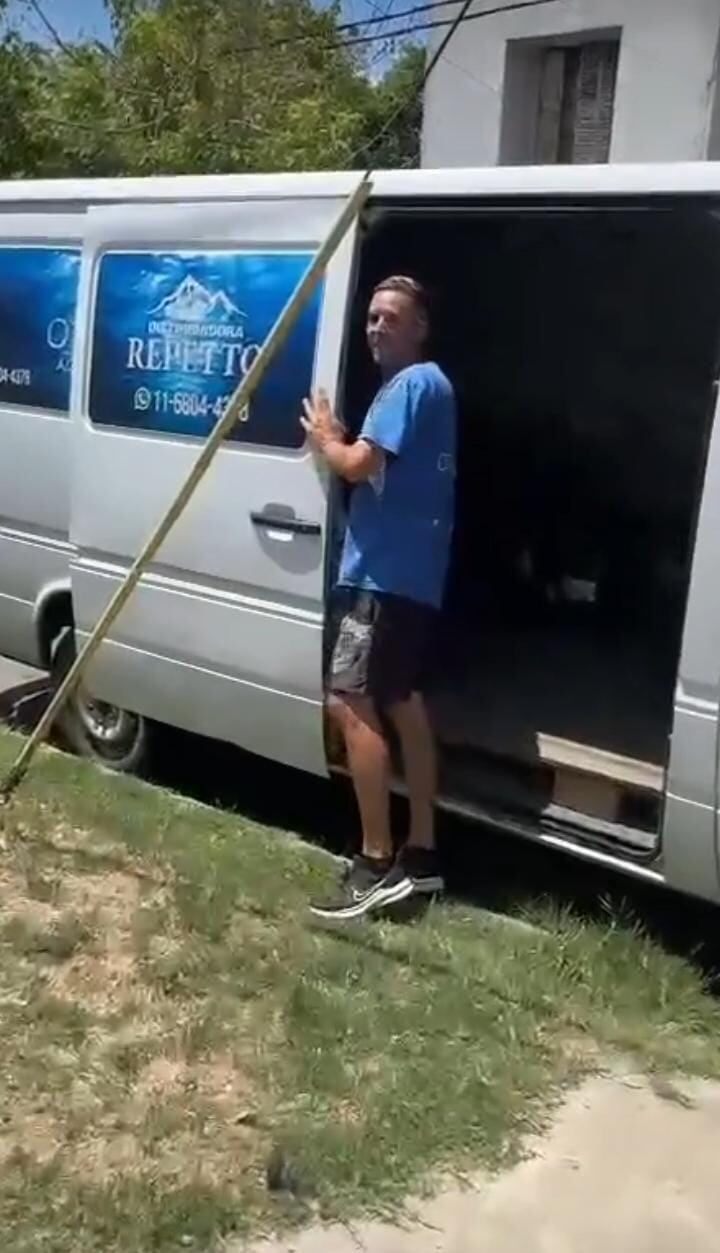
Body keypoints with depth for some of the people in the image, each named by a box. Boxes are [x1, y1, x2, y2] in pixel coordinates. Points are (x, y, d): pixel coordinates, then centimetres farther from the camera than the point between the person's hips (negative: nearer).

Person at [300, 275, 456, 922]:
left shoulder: (415, 383, -11)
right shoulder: (422, 386, 21)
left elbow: (360, 465, -19)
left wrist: (325, 438, 0)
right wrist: (340, 441, 8)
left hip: (386, 572, -11)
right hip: (409, 572, 11)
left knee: (351, 704, -12)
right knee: (403, 703, 13)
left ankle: (378, 863, -9)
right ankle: (420, 854, 20)